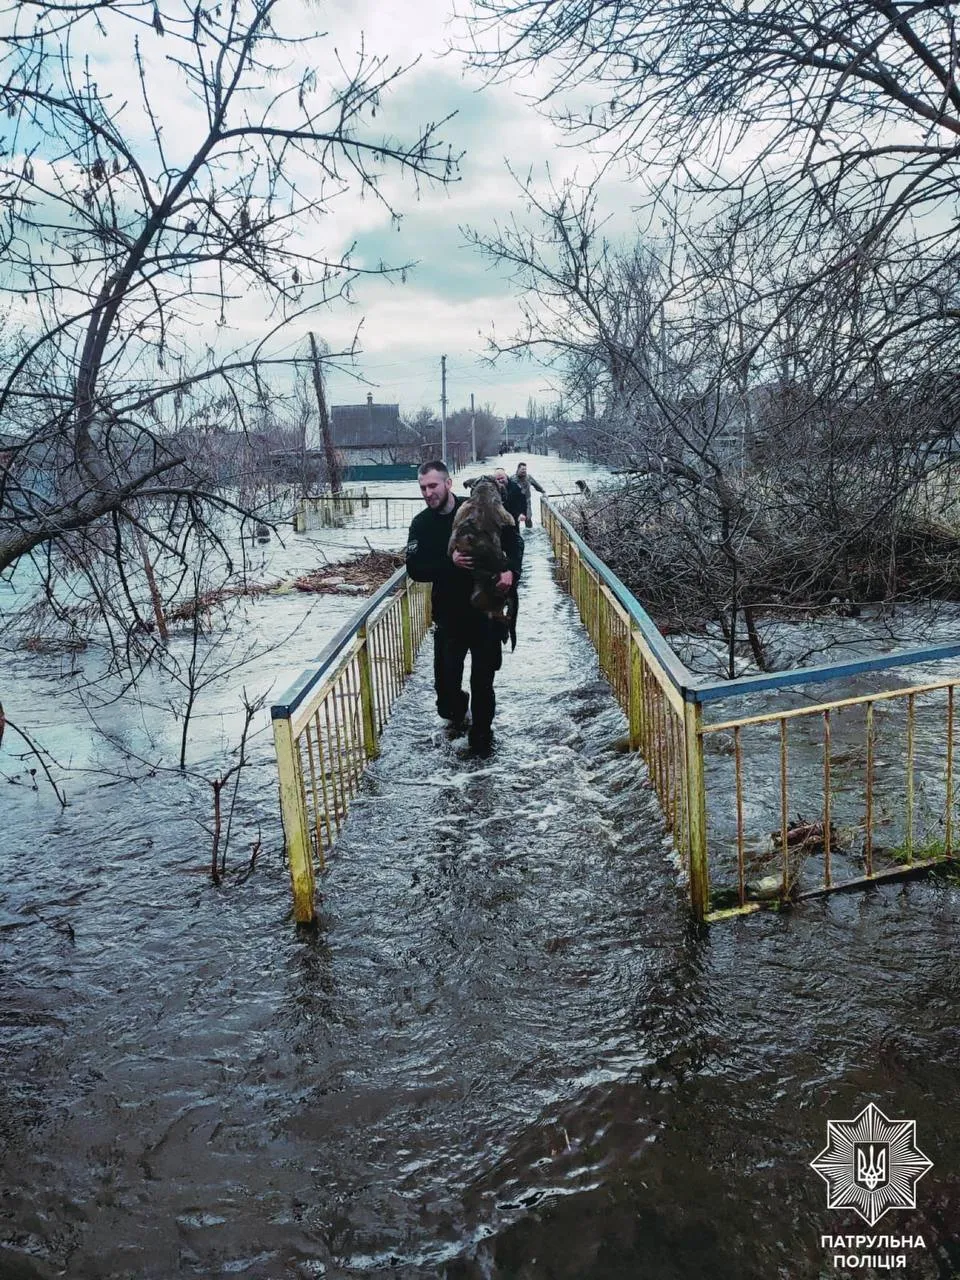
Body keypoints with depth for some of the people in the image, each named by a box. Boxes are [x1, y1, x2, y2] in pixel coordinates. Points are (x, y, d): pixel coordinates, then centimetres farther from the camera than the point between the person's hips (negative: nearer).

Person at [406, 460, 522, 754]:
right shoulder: (421, 524, -3)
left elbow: (512, 539, 3)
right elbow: (415, 570, -10)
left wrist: (511, 570, -16)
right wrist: (449, 562, -25)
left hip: (486, 610, -1)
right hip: (449, 615, 1)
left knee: (483, 679, 4)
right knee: (445, 679, 3)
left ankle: (481, 736, 22)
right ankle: (456, 714, 36)